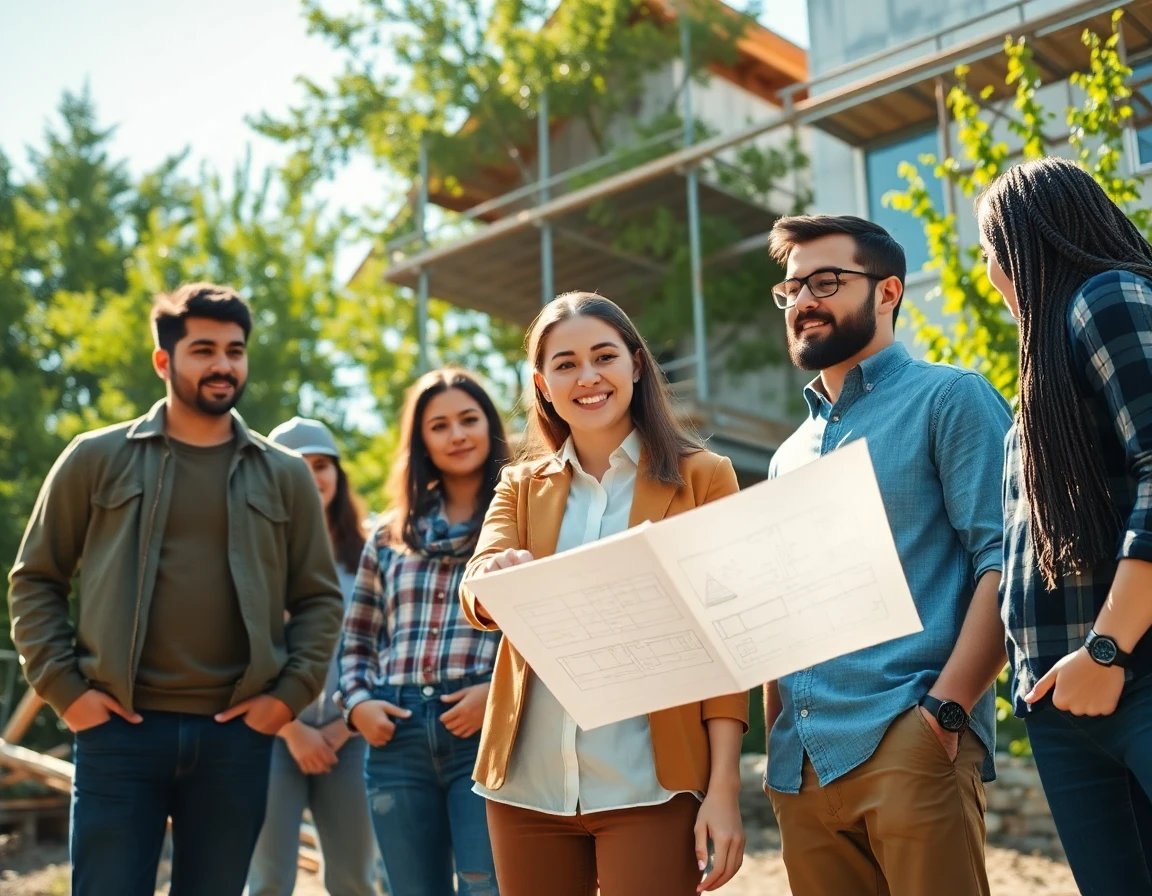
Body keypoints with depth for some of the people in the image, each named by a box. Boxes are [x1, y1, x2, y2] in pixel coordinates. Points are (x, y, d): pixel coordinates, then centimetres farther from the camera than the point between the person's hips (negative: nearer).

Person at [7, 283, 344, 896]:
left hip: (237, 734, 2)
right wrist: (62, 686, -2)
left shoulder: (284, 475, 8)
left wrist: (291, 692, -1)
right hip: (120, 729, -1)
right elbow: (35, 579, 7)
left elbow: (319, 597, 10)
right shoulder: (97, 459, 3)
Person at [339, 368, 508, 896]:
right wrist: (357, 703, 4)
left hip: (486, 731, -4)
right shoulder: (392, 536, 17)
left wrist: (499, 692, -16)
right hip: (398, 735, 5)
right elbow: (356, 641, 21)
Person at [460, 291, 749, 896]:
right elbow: (477, 601, -5)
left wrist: (724, 788, -9)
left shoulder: (701, 476, 1)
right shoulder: (521, 487, 11)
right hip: (527, 785, 4)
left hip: (650, 787, -3)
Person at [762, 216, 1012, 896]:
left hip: (905, 743, -6)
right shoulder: (790, 456, 21)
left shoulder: (948, 398, 2)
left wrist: (947, 707, -17)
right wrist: (776, 739, 9)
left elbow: (1004, 562, -9)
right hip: (799, 763, 6)